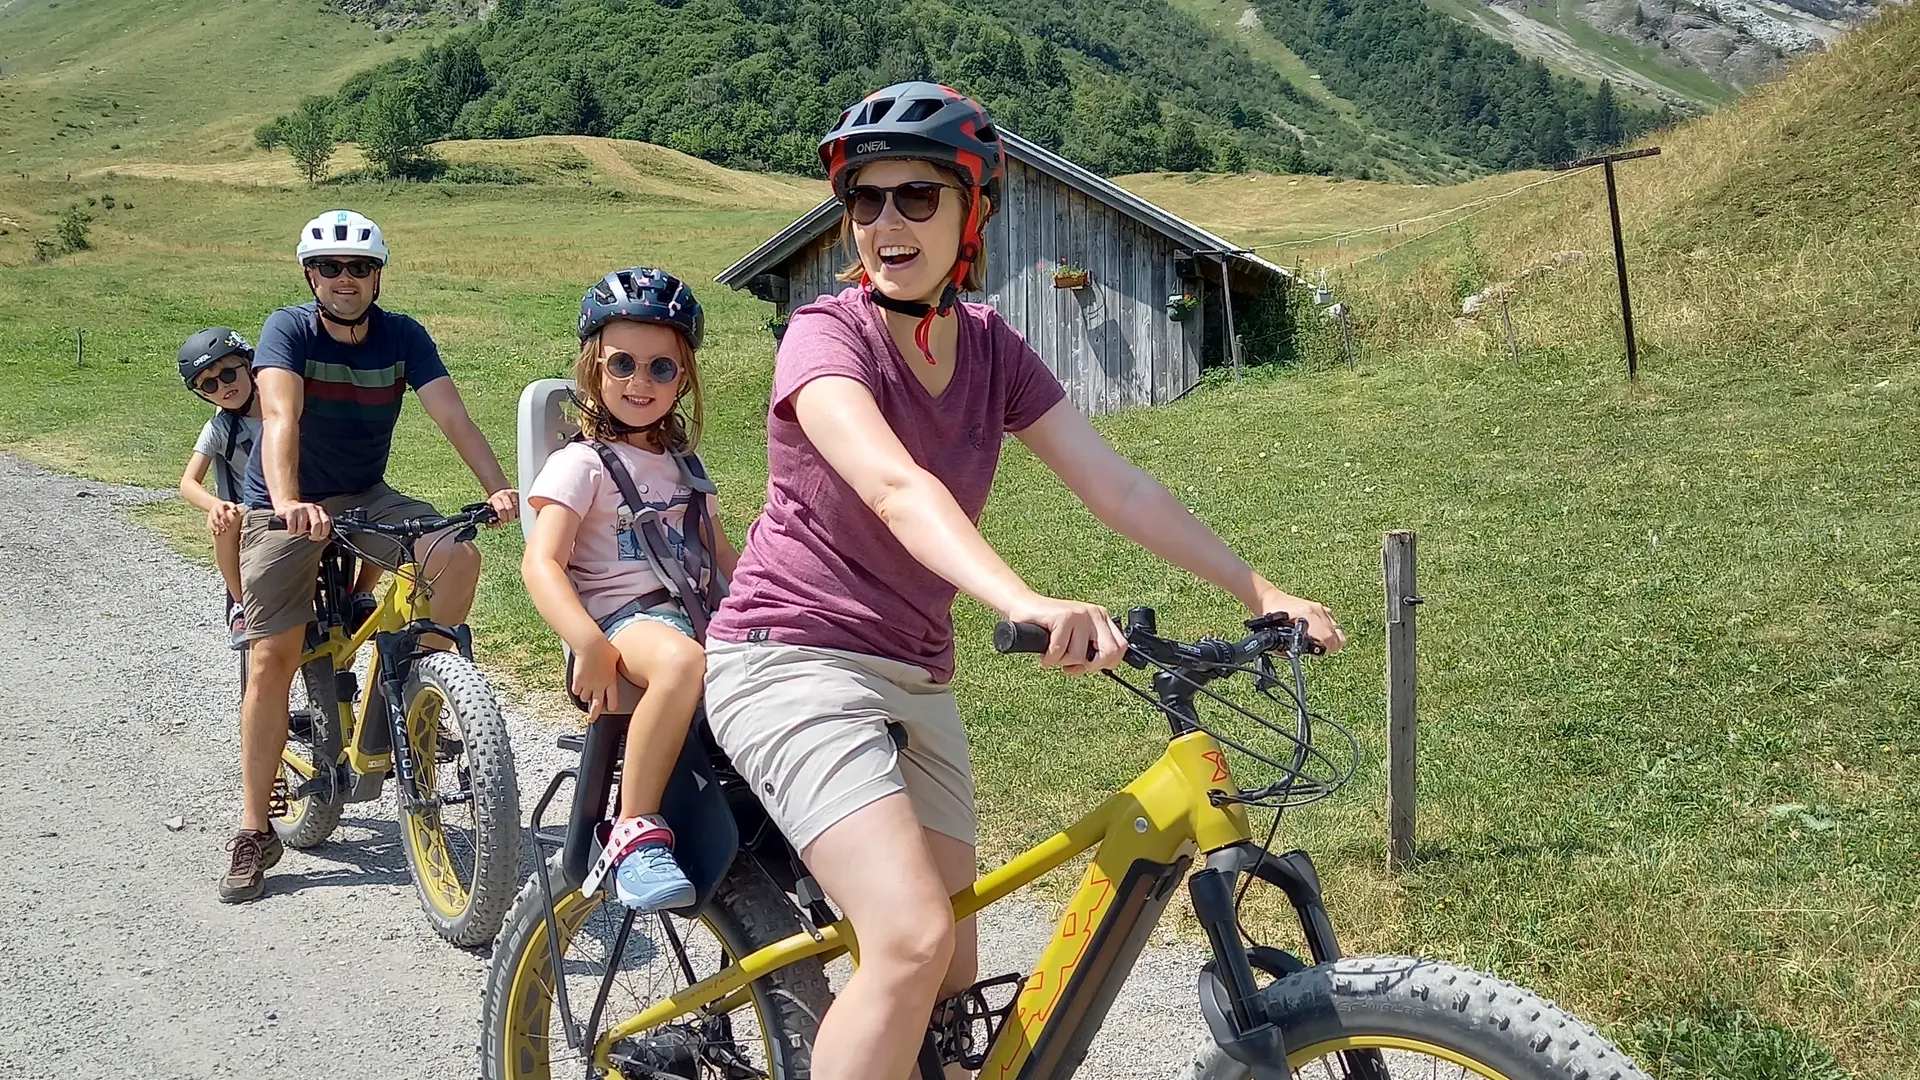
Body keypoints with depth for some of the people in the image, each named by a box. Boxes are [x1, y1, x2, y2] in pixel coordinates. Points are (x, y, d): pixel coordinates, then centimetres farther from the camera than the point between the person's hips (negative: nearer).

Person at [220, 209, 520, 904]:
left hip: (365, 497, 3)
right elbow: (281, 416, -33)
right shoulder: (289, 330, -16)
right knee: (272, 657, -8)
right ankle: (254, 834, 0)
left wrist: (498, 489, -34)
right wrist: (288, 503, -50)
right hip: (284, 509, -3)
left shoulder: (403, 337, -7)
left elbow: (452, 416, -18)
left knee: (458, 558, -23)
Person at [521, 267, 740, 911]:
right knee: (681, 661, -42)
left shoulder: (684, 463, 24)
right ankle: (636, 835, -33)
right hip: (627, 617, -6)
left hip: (702, 614, 6)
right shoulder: (582, 463, 3)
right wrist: (590, 646, -27)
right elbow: (542, 563, -10)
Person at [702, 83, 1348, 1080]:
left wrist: (1263, 595, -8)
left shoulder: (991, 349, 5)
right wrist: (1028, 604, -48)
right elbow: (896, 488, -32)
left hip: (913, 678, 7)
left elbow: (1118, 487, 0)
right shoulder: (826, 334, -14)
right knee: (913, 940, -24)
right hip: (793, 660, -7)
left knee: (953, 983, 7)